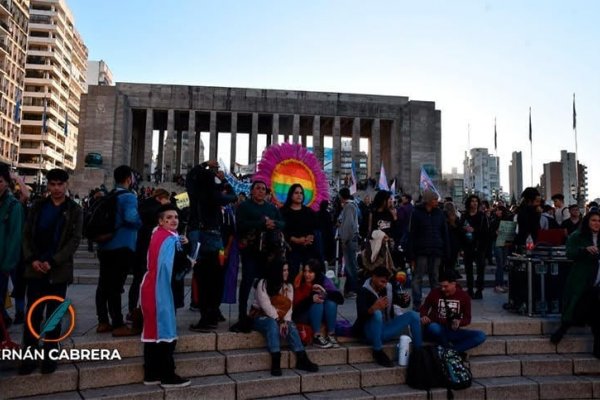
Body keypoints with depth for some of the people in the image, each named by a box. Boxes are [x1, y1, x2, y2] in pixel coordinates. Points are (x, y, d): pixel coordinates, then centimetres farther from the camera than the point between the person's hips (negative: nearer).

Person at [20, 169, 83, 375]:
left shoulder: (75, 210, 0)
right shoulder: (37, 206, 9)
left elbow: (75, 240, -6)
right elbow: (27, 234, 6)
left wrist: (53, 262, -14)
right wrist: (31, 259, -8)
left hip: (59, 270, -2)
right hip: (35, 268, 2)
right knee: (33, 314, 4)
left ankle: (50, 356, 15)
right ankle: (29, 357, 13)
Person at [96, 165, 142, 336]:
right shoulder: (128, 197, -12)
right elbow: (131, 217, -29)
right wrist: (141, 223, -11)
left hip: (105, 246, 9)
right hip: (121, 247, -8)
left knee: (104, 284, 11)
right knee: (115, 286, -7)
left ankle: (103, 322, 19)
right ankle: (118, 325, -2)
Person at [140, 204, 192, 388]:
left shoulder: (158, 235, 13)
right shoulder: (170, 239, -16)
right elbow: (177, 265, -23)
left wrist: (180, 245, 6)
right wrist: (190, 263, -4)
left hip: (151, 289, 9)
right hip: (162, 290, -9)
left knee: (153, 330, 13)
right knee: (166, 331, -1)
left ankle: (151, 374, 20)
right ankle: (168, 376, 6)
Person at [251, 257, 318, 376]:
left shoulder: (289, 287, 7)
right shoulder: (263, 284, -10)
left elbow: (288, 307, -4)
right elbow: (266, 305, -19)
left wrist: (285, 321, -22)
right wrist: (279, 321, -25)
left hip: (280, 318, 5)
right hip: (261, 316, -4)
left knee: (291, 326, -26)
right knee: (273, 324, -36)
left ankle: (302, 359, -31)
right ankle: (275, 362, -42)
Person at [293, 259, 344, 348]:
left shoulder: (324, 280, -11)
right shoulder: (299, 282, -17)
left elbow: (340, 298, -21)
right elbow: (297, 305, -21)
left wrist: (325, 292, -37)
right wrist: (311, 299, -37)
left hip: (321, 315, 3)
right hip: (302, 315, -3)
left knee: (331, 302, -26)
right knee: (317, 304, -30)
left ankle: (331, 335, -19)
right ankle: (317, 337, -26)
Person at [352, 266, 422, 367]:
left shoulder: (388, 289, 4)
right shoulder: (364, 291, -14)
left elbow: (403, 304, 13)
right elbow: (361, 314, -29)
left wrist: (406, 299, -12)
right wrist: (374, 308, -50)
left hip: (385, 330, 6)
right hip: (369, 332, -6)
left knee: (413, 315, -7)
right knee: (377, 313, -36)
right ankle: (378, 352, -20)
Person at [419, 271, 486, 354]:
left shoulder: (464, 296, 0)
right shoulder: (434, 293, -4)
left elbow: (467, 318, 5)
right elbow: (424, 307, 12)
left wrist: (459, 322, -18)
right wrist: (424, 316, -11)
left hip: (453, 332, 2)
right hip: (438, 330, -2)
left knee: (481, 335, -20)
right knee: (433, 327, -40)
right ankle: (450, 350, -13)